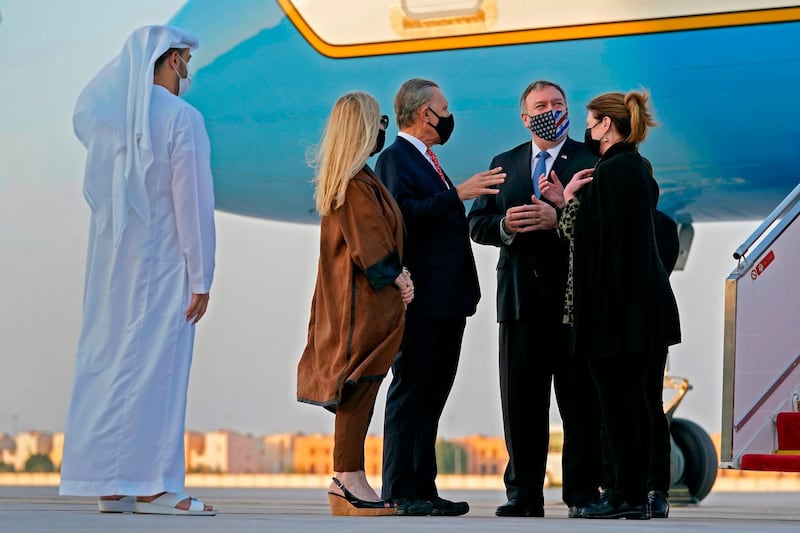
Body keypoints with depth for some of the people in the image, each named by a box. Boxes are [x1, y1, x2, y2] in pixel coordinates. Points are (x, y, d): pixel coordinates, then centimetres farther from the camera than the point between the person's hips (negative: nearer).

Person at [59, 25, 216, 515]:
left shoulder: (102, 116, 6)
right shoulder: (181, 117, -11)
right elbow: (194, 203, -12)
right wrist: (201, 278, -9)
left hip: (109, 263, 6)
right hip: (162, 265, -6)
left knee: (104, 362, 8)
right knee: (155, 366, -3)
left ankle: (108, 483, 10)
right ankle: (150, 486, -3)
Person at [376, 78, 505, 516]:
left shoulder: (426, 161, 23)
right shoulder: (394, 159, -7)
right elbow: (405, 213, -22)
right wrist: (457, 194, -25)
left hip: (448, 300, 10)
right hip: (422, 299, -10)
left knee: (431, 396, 10)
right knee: (410, 391, -7)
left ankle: (423, 489, 13)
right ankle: (399, 492, -5)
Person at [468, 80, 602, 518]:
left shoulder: (591, 161, 2)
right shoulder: (504, 164, 16)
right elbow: (477, 223, 11)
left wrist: (558, 219, -22)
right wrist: (504, 225, -9)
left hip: (574, 296, -4)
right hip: (521, 297, 4)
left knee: (579, 401, 1)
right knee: (521, 401, 5)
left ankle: (582, 492, 7)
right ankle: (524, 493, 10)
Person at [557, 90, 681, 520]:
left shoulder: (610, 172, -16)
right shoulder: (637, 168, 14)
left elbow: (583, 234, -22)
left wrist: (570, 198, -8)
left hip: (614, 301, -10)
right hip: (642, 301, 10)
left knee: (616, 399, -5)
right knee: (633, 397, 11)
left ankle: (625, 497, -3)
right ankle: (637, 494, 15)